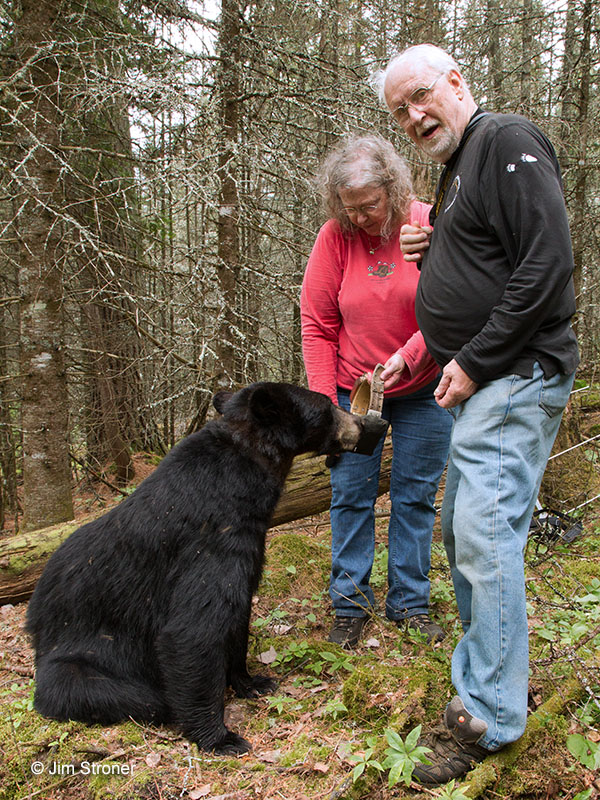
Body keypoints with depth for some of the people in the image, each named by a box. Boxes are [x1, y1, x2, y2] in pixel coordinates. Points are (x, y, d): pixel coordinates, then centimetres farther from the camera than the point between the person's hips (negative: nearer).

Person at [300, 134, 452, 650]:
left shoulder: (430, 226, -11)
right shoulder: (335, 237, -9)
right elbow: (317, 325, -5)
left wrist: (407, 356, -23)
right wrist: (323, 401, -10)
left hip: (422, 390, 0)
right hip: (352, 389, 1)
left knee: (416, 496, 6)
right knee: (350, 497, 4)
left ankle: (410, 603, 20)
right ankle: (350, 602, 18)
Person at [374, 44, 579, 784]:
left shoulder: (507, 142, -9)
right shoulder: (455, 173, 21)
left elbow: (546, 265, -20)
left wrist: (474, 363, -18)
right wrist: (425, 251, 9)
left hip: (515, 379, -10)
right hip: (477, 386, 10)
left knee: (486, 534, -12)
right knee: (461, 529, 13)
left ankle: (488, 716, 0)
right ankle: (488, 670, 28)